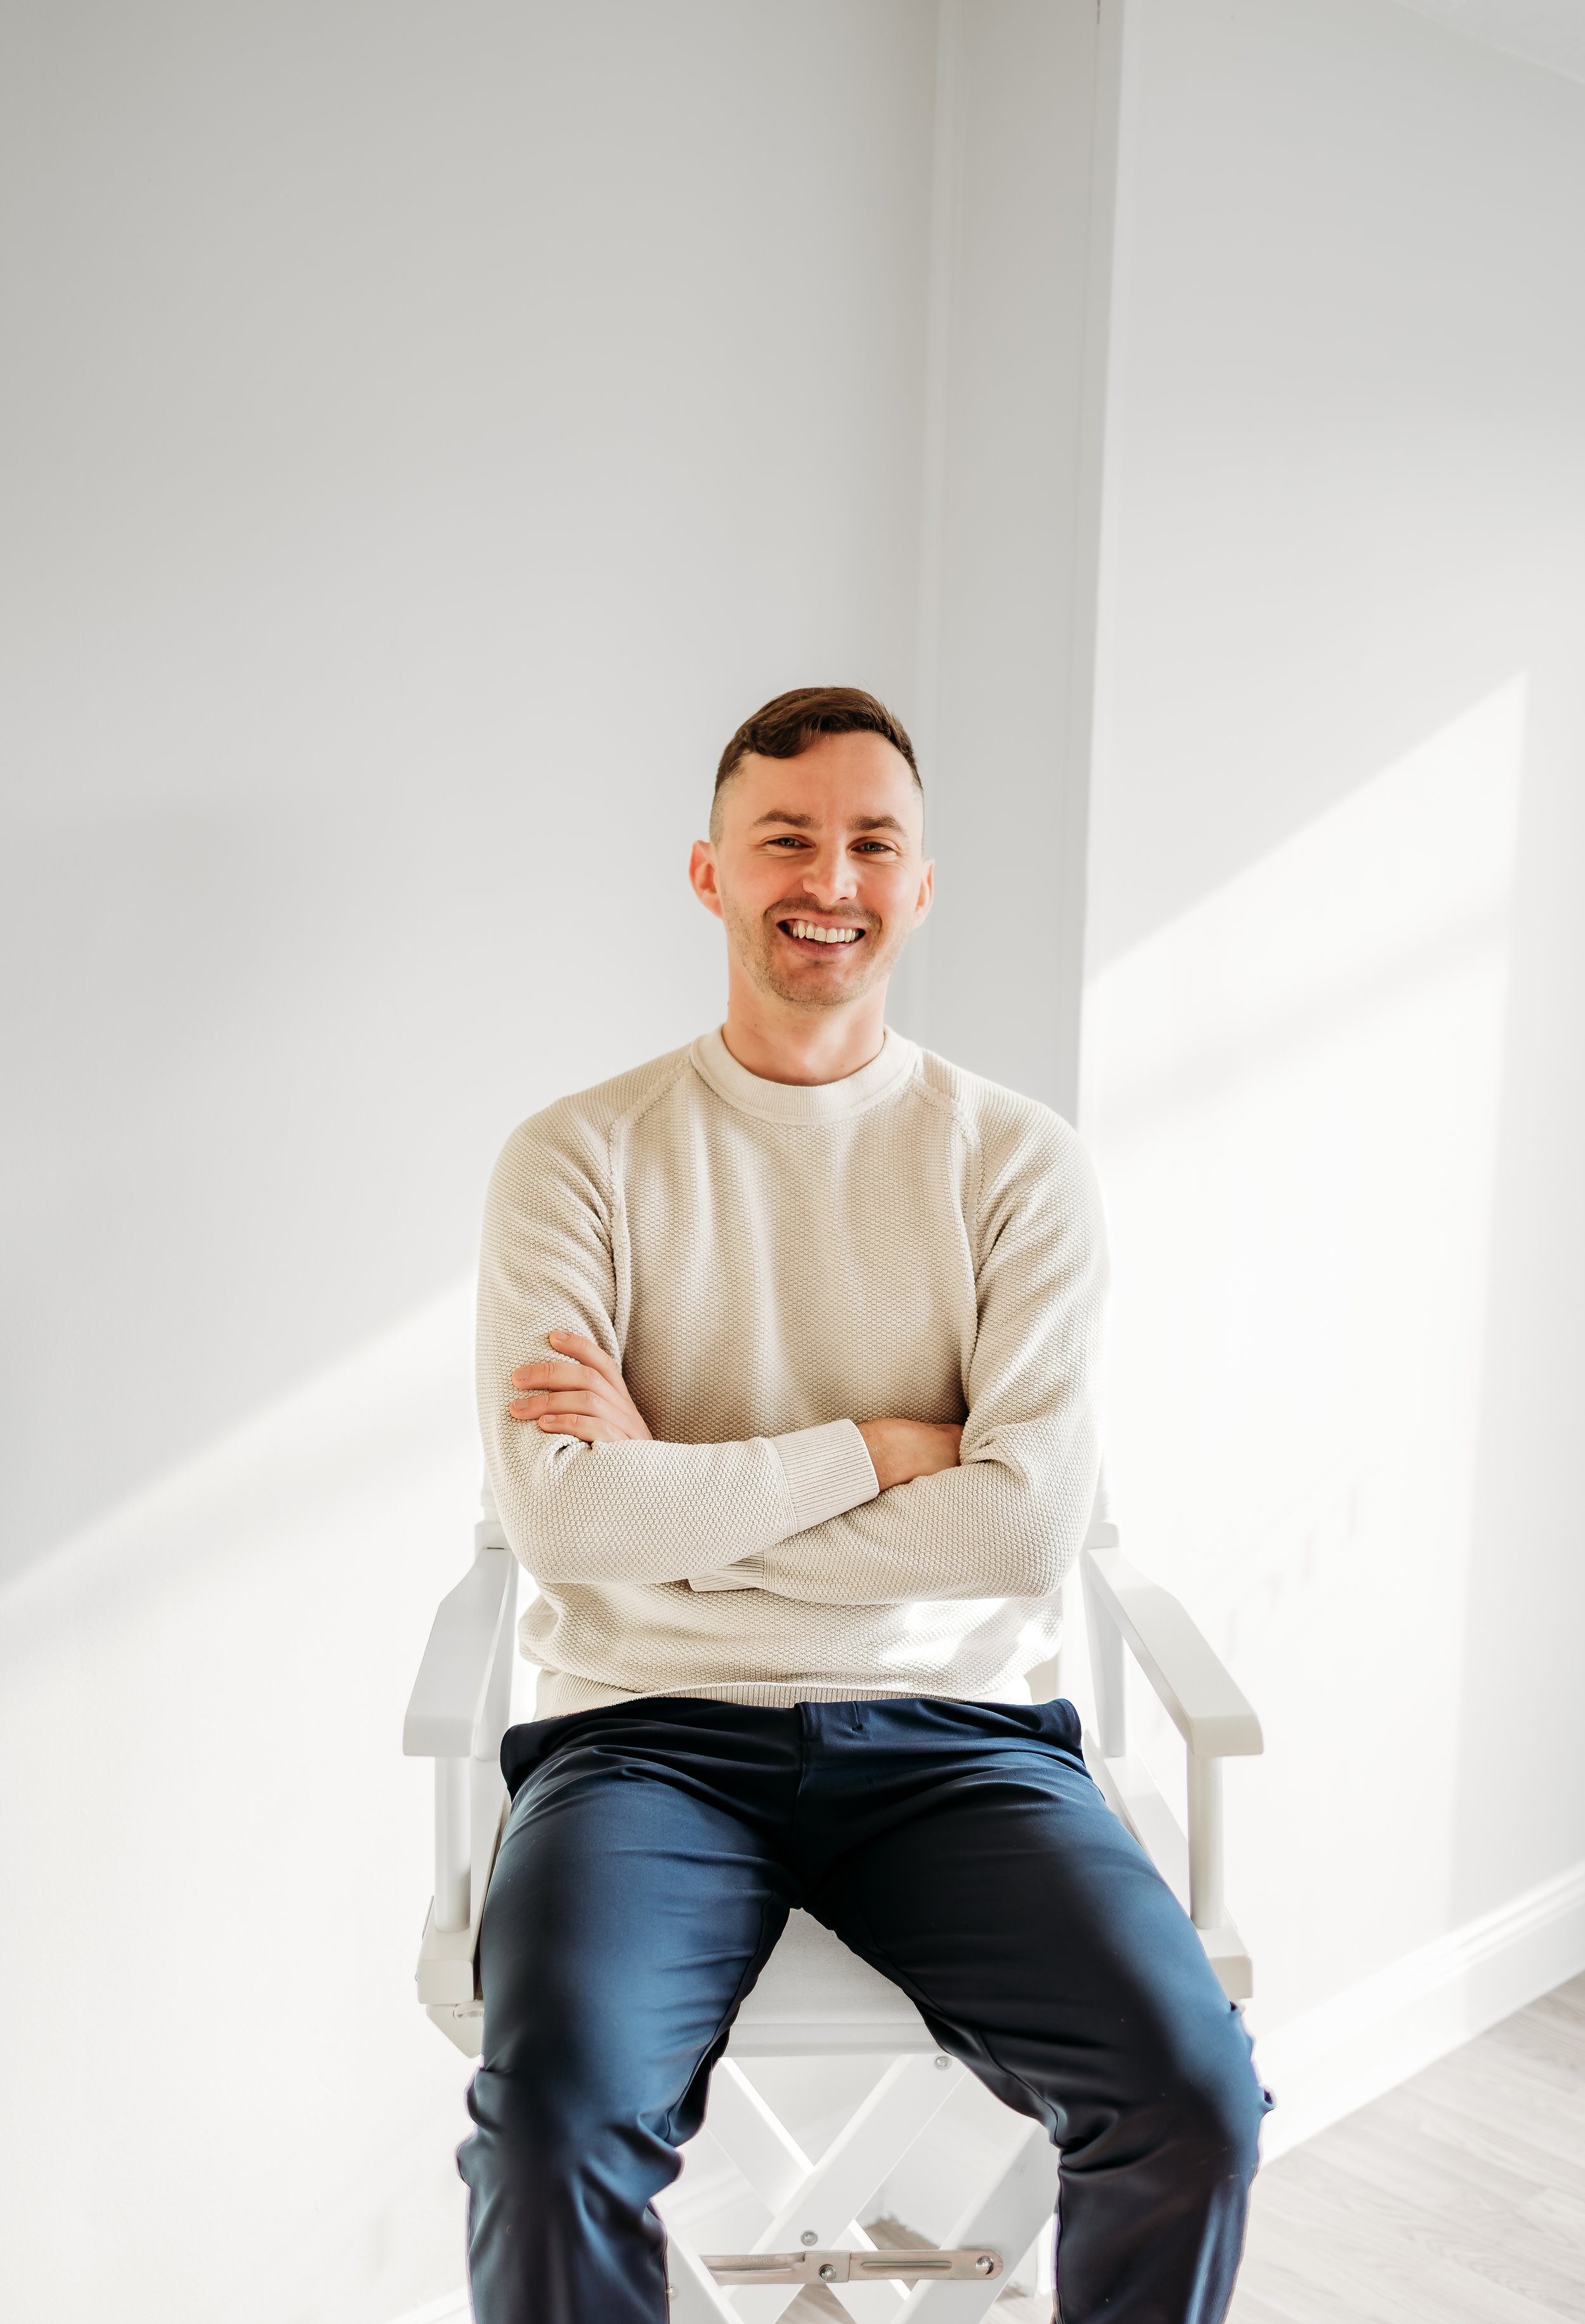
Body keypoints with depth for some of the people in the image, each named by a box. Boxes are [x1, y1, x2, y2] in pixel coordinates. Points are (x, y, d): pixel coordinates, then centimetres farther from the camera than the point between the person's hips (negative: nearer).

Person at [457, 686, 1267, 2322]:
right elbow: (560, 1516, -10)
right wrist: (877, 1449, -8)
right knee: (554, 2122, -27)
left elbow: (1029, 1526, -7)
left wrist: (676, 1495, -8)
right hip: (651, 1727, -1)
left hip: (948, 1733, 1)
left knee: (1196, 2098, -19)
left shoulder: (1018, 1162, 4)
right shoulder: (578, 1159, 1)